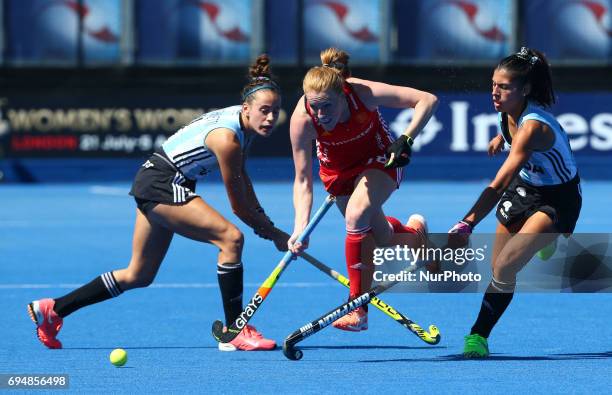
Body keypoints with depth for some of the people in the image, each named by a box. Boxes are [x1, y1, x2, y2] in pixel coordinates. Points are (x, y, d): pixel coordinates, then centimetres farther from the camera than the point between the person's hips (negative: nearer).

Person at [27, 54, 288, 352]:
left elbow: (241, 177, 19)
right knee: (231, 237, -20)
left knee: (139, 276, 16)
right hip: (162, 184, -10)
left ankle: (52, 309, 23)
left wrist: (262, 219, 11)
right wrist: (276, 235, -8)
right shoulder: (227, 138, -26)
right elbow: (239, 207, -18)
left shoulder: (242, 123, 2)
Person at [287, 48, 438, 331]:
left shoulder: (363, 93, -36)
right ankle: (413, 231, 51)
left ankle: (358, 310, -22)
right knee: (381, 237, 11)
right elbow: (303, 180, -25)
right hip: (338, 169, 3)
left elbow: (427, 100, -28)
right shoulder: (302, 119, -33)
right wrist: (300, 229, -35)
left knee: (357, 214, -29)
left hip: (379, 159, -3)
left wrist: (406, 139, -39)